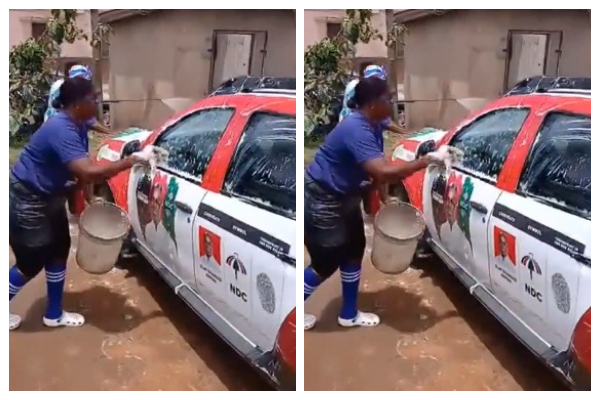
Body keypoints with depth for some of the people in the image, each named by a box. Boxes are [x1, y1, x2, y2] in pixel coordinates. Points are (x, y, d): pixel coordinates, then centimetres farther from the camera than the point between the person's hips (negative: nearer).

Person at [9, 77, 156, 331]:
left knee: (58, 251, 14)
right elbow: (88, 172, -42)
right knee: (32, 262, 2)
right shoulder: (61, 130, -32)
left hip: (49, 198, 10)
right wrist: (134, 160, -37)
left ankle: (54, 314, 28)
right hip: (26, 201, -10)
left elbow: (80, 170, 10)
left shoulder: (77, 126, 0)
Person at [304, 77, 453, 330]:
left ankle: (349, 314, 30)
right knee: (327, 262, 2)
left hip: (343, 197, 10)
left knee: (354, 250, 15)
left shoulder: (373, 125, 0)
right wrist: (429, 159, -34)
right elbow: (383, 173, -40)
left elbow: (377, 169, 14)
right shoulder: (356, 130, -31)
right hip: (320, 200, -10)